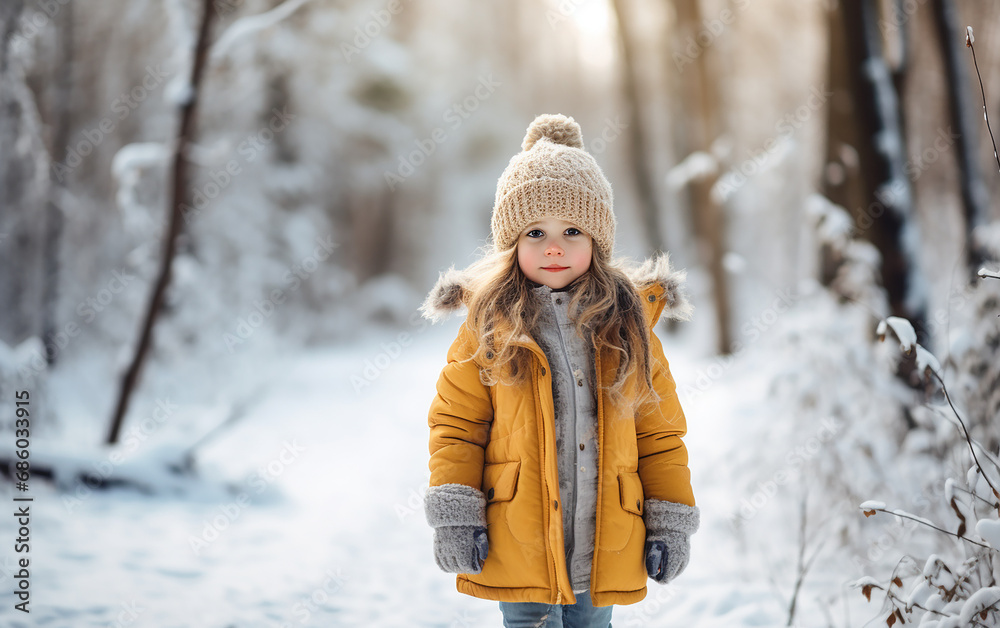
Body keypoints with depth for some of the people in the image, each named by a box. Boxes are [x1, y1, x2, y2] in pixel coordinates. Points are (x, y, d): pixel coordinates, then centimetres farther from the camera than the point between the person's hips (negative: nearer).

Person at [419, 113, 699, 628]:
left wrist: (670, 522, 3)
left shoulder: (629, 324, 3)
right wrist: (453, 512, -8)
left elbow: (660, 431, 6)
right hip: (518, 545, -2)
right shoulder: (488, 326, -1)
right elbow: (456, 422, 1)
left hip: (605, 550, 2)